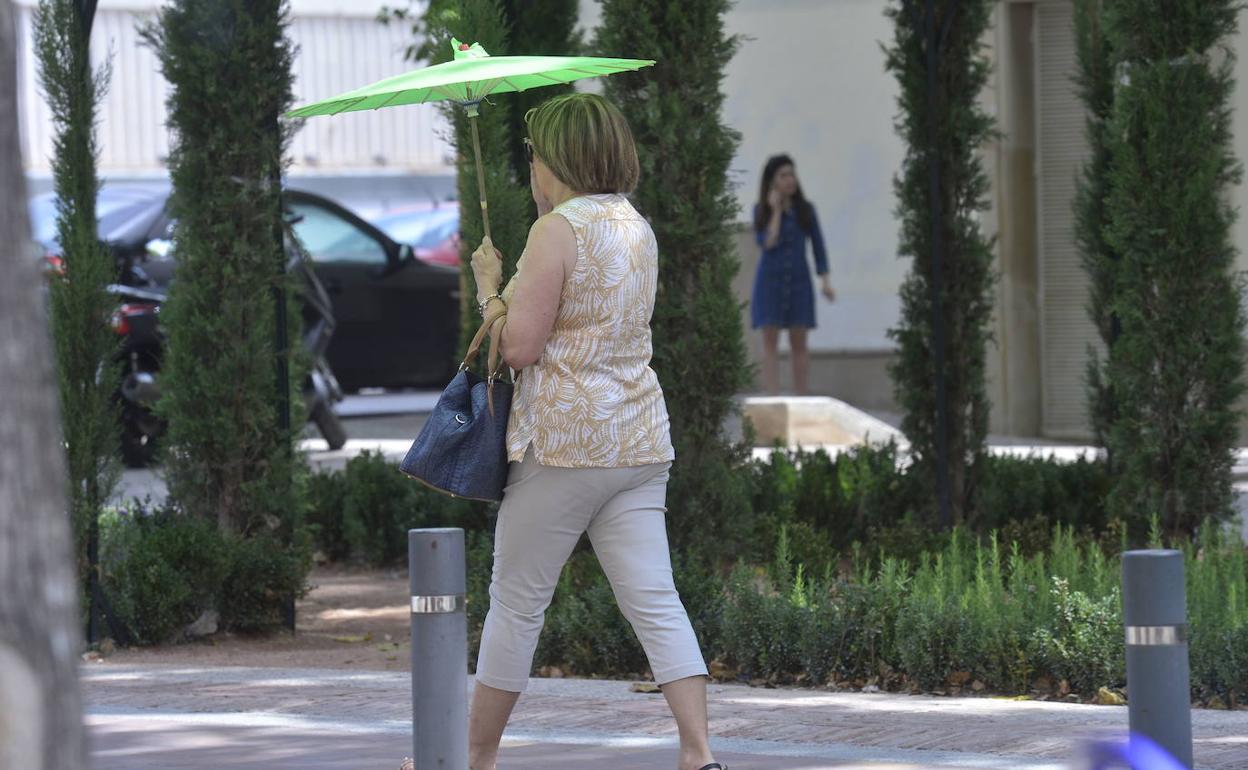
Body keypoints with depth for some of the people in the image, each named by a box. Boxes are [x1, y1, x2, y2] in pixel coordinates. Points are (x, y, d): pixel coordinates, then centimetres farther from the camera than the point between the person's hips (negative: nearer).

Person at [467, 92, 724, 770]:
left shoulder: (556, 232, -12)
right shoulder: (636, 229, 13)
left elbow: (520, 346, -14)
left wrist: (489, 287, 1)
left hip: (565, 438, -7)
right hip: (638, 438, 7)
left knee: (516, 604, 4)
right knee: (655, 602, 1)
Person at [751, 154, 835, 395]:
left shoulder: (805, 209, 2)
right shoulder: (761, 210, 0)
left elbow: (818, 246, 4)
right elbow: (767, 243, -12)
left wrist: (825, 281, -4)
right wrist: (776, 210, -11)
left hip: (798, 281, 1)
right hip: (770, 281, -1)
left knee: (799, 341, 1)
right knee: (770, 341, -5)